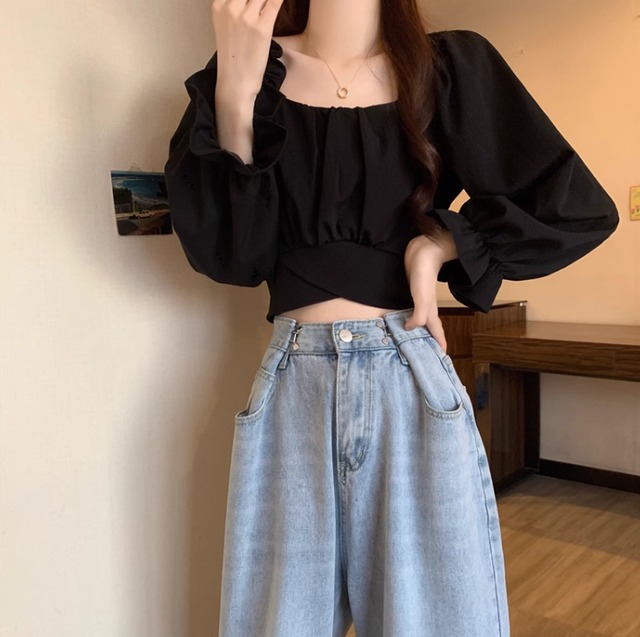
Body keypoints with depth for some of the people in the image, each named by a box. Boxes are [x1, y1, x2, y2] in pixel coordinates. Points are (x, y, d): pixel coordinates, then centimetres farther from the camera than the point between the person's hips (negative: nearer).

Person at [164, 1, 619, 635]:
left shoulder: (451, 66, 5)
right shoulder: (252, 66, 7)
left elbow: (578, 209, 4)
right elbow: (227, 254, -4)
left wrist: (441, 244, -4)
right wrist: (233, 92, -12)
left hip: (411, 381, 0)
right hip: (292, 386, 1)